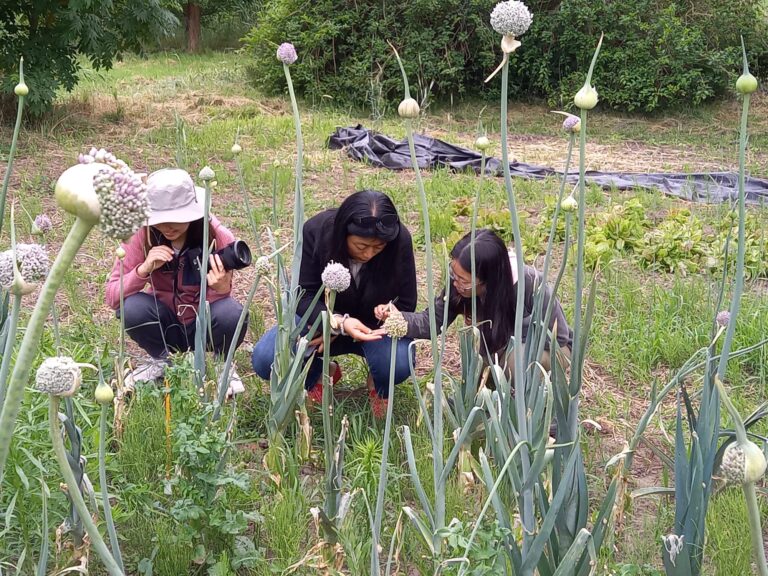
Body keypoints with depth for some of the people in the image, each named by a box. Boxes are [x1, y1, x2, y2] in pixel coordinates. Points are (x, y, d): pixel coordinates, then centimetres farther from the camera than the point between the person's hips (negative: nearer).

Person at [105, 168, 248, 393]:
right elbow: (112, 297, -17)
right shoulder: (142, 237, -16)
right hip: (166, 325, 1)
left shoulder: (219, 238, -20)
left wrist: (221, 289, -42)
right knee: (132, 308, -30)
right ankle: (159, 360, 3)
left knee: (231, 314, -34)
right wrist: (144, 269, -34)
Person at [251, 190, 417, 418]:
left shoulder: (400, 240, -27)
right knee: (265, 359, -23)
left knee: (398, 364, -35)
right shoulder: (316, 230, -25)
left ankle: (380, 386, 5)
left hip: (377, 324, -1)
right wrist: (340, 322, -40)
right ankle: (321, 373, 11)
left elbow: (405, 305, -16)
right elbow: (305, 296, -18)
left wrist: (335, 335, -23)